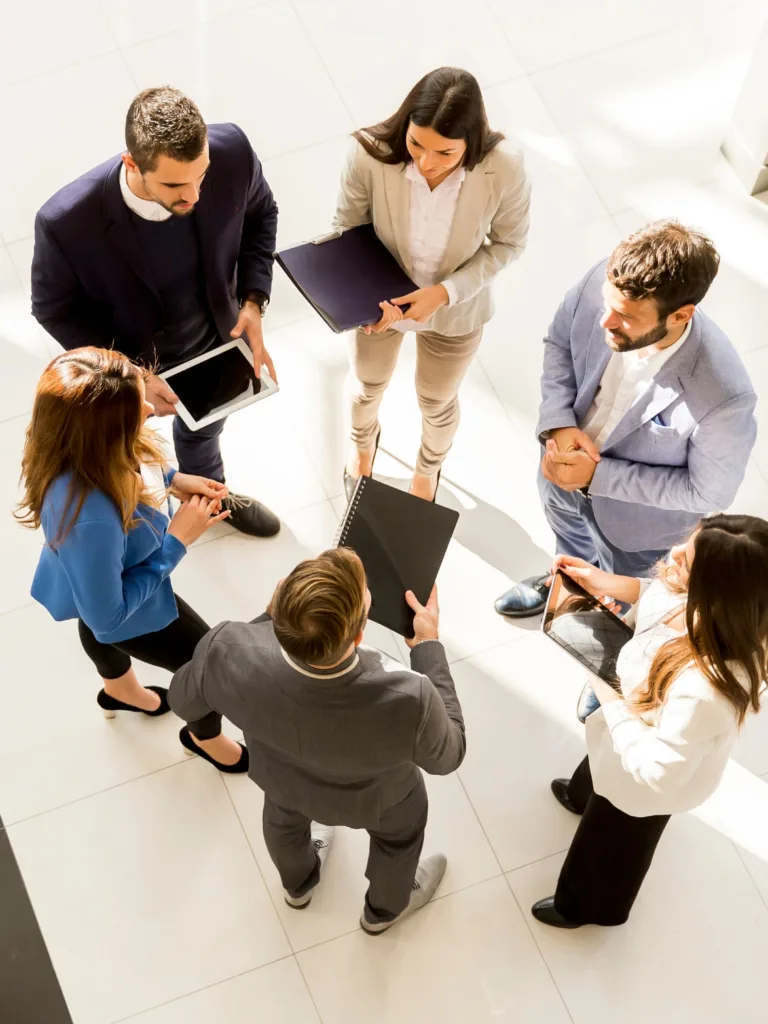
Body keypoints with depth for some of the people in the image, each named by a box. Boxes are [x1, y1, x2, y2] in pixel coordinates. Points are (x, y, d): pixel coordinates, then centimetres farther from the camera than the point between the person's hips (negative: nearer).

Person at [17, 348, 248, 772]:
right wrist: (176, 541, -30)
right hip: (128, 613, -7)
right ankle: (205, 737, 52)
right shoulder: (90, 518, -50)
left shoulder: (83, 451, -29)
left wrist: (171, 479, -14)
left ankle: (122, 692, 74)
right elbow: (108, 617, -33)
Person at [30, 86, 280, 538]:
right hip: (126, 363, -3)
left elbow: (260, 213, -9)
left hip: (215, 340, 3)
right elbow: (55, 308, -19)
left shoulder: (232, 151, -33)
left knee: (204, 426, 36)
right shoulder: (66, 222, -41)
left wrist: (253, 300, -19)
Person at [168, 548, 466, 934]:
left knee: (285, 812, 38)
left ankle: (298, 884, 70)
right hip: (373, 795, -2)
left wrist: (269, 618, -13)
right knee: (399, 828, 34)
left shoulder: (229, 655, -42)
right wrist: (428, 644, -15)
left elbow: (184, 699, -16)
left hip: (279, 775, 2)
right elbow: (447, 754, -21)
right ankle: (385, 907, 64)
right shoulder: (406, 702, -46)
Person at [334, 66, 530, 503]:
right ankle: (364, 443, 70)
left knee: (437, 402, 28)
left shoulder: (504, 169, -35)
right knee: (368, 385, 31)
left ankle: (428, 471, 66)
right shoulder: (372, 154, -35)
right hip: (382, 300, 1)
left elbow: (508, 242, -15)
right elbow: (348, 228, -16)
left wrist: (446, 292, -28)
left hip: (455, 310, 0)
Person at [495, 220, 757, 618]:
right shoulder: (602, 283, -32)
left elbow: (710, 491, -25)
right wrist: (558, 423, -25)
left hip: (634, 512, -4)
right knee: (564, 525, 38)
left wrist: (598, 476, -29)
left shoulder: (724, 395, -43)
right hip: (566, 454, 4)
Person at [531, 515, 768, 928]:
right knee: (596, 771, 41)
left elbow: (656, 770, -38)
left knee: (609, 844, 28)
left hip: (643, 783, -6)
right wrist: (607, 582, -17)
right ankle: (583, 796, 79)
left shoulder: (705, 688, -51)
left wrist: (610, 698, -31)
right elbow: (662, 594, -5)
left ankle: (587, 905, 63)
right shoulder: (709, 612, -30)